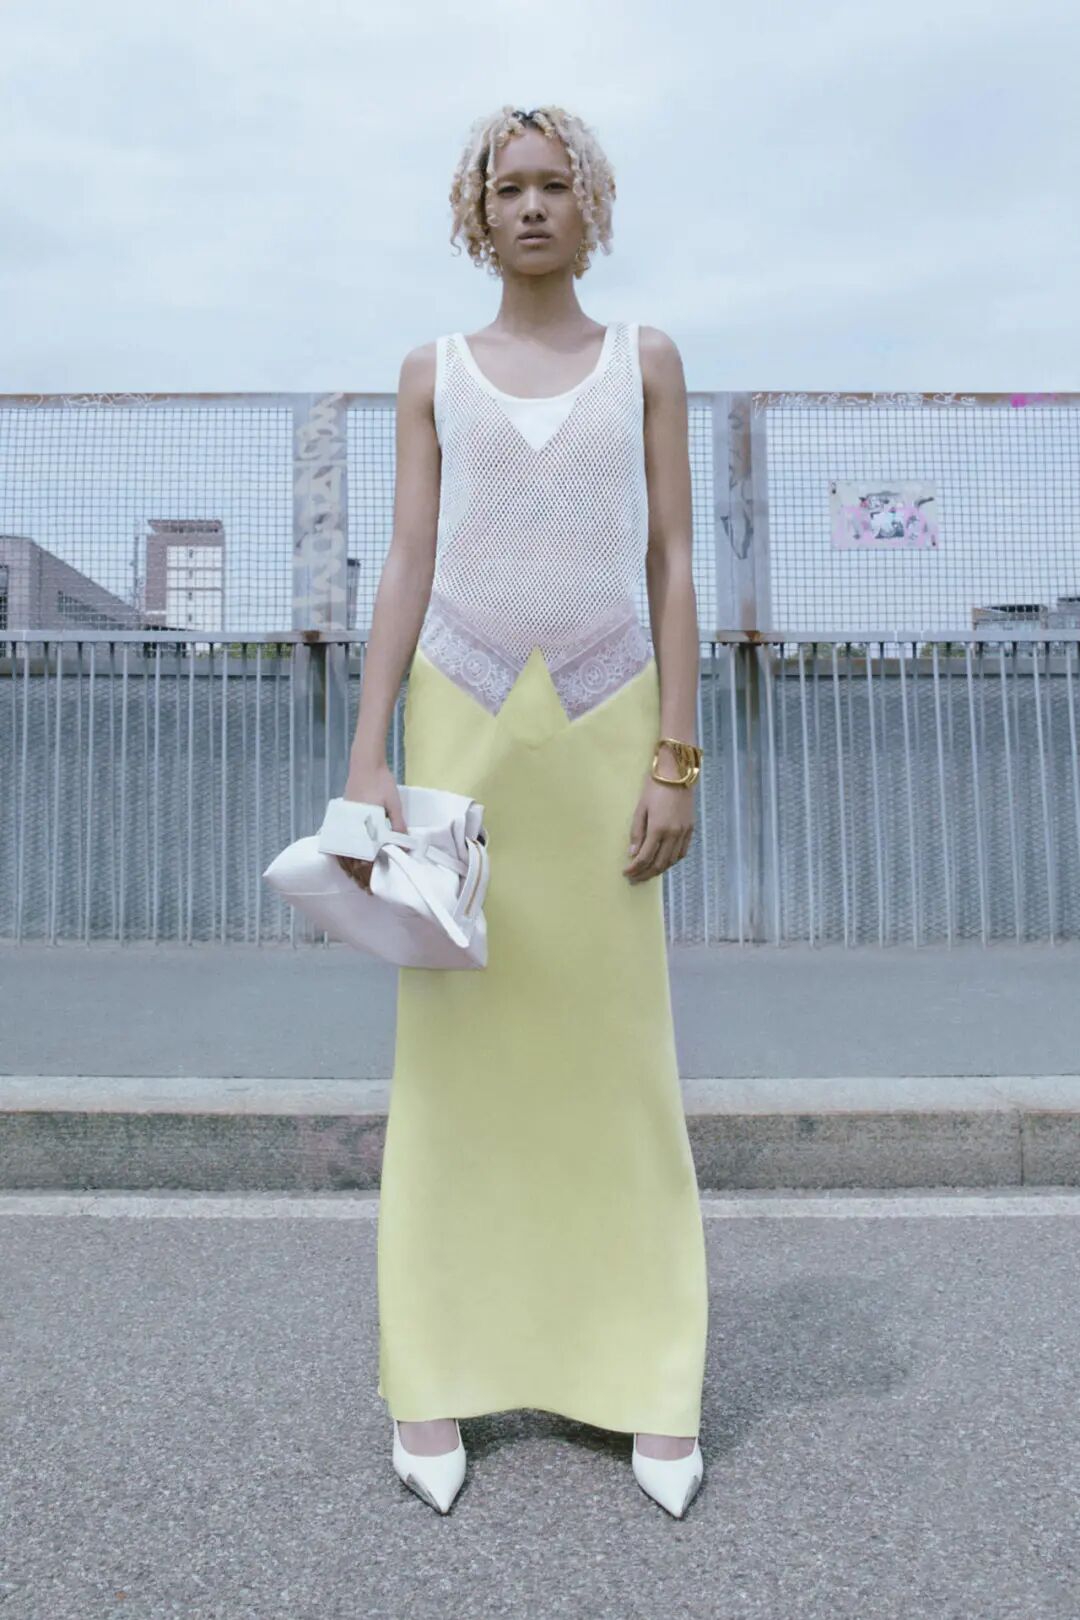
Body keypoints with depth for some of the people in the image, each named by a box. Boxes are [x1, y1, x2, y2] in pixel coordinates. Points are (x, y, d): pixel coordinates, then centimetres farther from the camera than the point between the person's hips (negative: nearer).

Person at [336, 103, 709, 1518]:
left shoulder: (646, 361, 11)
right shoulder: (434, 372, 12)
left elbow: (671, 566, 4)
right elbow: (406, 569, 5)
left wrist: (678, 759, -5)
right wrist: (367, 758, -5)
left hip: (607, 726, 0)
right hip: (462, 721, 1)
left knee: (618, 1045, 0)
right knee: (453, 1042, 1)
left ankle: (653, 1375, 13)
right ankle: (435, 1370, 13)